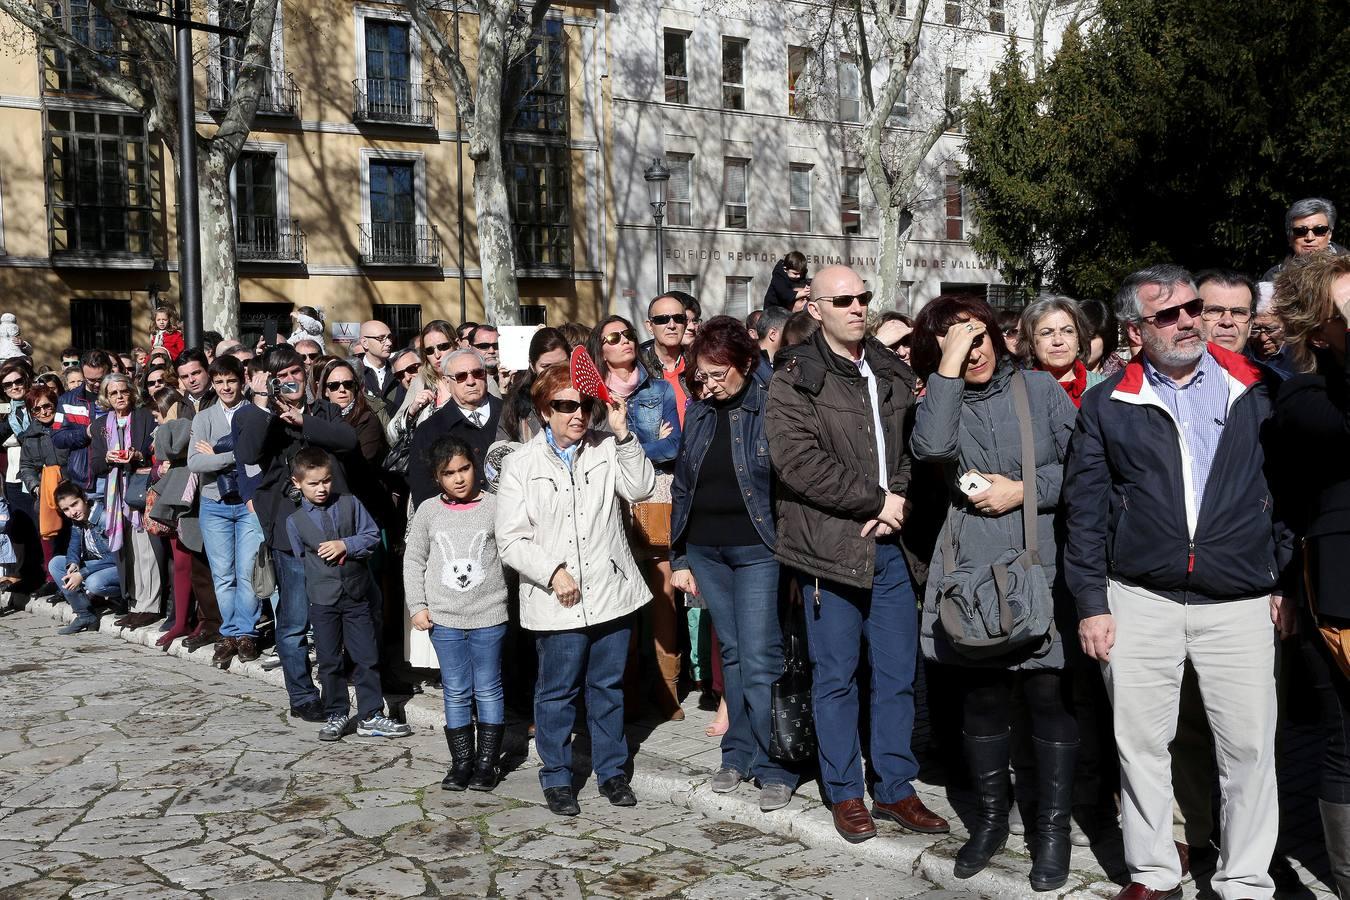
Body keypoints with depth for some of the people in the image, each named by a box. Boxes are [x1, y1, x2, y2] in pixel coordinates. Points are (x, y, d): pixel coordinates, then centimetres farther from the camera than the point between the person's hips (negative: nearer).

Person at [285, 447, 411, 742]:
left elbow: (373, 536, -1)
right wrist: (317, 577, 3)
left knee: (367, 657, 4)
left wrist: (345, 545, -14)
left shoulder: (350, 503, -1)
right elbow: (300, 559, 10)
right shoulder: (295, 521, 0)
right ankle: (336, 715, 21)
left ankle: (371, 717, 12)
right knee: (330, 661, 7)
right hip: (323, 600, 0)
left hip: (357, 594, 0)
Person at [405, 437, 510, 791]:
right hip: (444, 619, 2)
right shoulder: (428, 511, 2)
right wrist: (417, 605, 1)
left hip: (488, 617, -2)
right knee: (456, 693, 9)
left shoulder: (494, 506, -4)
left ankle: (486, 763, 17)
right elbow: (413, 561, 7)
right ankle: (461, 762, 19)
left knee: (488, 691, 7)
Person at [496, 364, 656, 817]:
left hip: (611, 593, 2)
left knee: (609, 687, 15)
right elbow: (511, 541, -5)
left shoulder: (607, 448, 4)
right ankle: (556, 776, 24)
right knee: (557, 692, 8)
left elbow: (640, 489, -13)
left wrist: (622, 433, -17)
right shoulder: (521, 465, -2)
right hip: (556, 605, -2)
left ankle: (611, 769, 30)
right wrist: (553, 572, -17)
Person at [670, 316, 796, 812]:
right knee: (731, 654, 13)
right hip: (705, 549, 6)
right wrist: (679, 558, 12)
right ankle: (739, 753, 24)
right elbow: (681, 488, 14)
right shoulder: (698, 413, 9)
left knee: (760, 659, -6)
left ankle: (775, 767, 5)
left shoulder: (772, 405, -9)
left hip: (758, 548, -5)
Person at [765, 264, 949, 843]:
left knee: (898, 673, 10)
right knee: (836, 676, 6)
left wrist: (899, 500, -6)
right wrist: (876, 501, -13)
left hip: (890, 545, 5)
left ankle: (896, 789, 24)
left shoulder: (891, 373, 12)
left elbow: (913, 444, 14)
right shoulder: (794, 380, -6)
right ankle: (844, 793, 20)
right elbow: (799, 462, -17)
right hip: (830, 549, -5)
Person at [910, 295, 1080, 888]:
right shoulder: (939, 400, 7)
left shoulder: (1040, 388, 5)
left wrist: (1024, 490, -8)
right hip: (972, 570, 2)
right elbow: (932, 447, -16)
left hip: (1042, 567, -1)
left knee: (1049, 696, 0)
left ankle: (1052, 826, 15)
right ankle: (990, 817, 27)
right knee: (981, 697, 9)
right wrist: (949, 368, -14)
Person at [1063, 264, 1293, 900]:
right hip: (1140, 602, 0)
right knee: (1141, 744, 6)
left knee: (1248, 748, 3)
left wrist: (1288, 581, 2)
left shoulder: (1255, 391, 6)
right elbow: (1085, 510, 4)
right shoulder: (1107, 405, 5)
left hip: (1241, 602, 0)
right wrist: (1091, 603, 0)